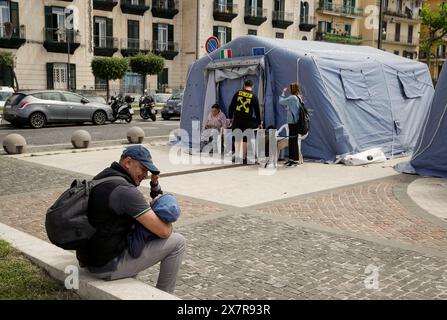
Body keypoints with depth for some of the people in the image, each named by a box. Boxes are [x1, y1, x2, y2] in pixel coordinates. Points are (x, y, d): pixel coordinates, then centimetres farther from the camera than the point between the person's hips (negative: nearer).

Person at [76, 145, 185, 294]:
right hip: (108, 266, -10)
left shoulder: (101, 178, 9)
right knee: (177, 241, -4)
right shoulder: (125, 190, -21)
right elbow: (163, 231, -21)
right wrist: (168, 223, 3)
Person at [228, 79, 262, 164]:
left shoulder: (238, 93, 5)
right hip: (247, 120, -1)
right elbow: (257, 110, 3)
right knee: (245, 138, 5)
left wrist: (230, 117, 16)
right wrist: (259, 123, 10)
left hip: (237, 119, 1)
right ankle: (244, 158, 8)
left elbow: (231, 106, 6)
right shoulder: (254, 96, 2)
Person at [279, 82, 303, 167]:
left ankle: (295, 160, -2)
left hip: (293, 122, -9)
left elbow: (281, 102, -8)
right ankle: (291, 158, 21)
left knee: (293, 141, -5)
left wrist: (283, 92, 4)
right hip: (296, 121, 9)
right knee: (291, 141, 14)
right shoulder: (299, 98, 14)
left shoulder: (292, 97, -15)